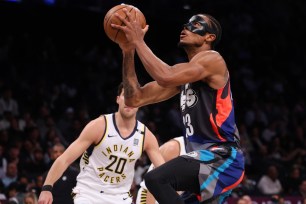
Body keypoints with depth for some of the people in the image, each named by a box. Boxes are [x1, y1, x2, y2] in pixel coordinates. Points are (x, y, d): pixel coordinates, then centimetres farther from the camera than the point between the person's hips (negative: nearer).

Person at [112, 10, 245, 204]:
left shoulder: (212, 59, -7)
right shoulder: (184, 72, 19)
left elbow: (165, 77, -24)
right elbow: (134, 99, 15)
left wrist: (139, 41, -14)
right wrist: (128, 52, 7)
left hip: (221, 158, -10)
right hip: (207, 158, 10)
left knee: (156, 179, -28)